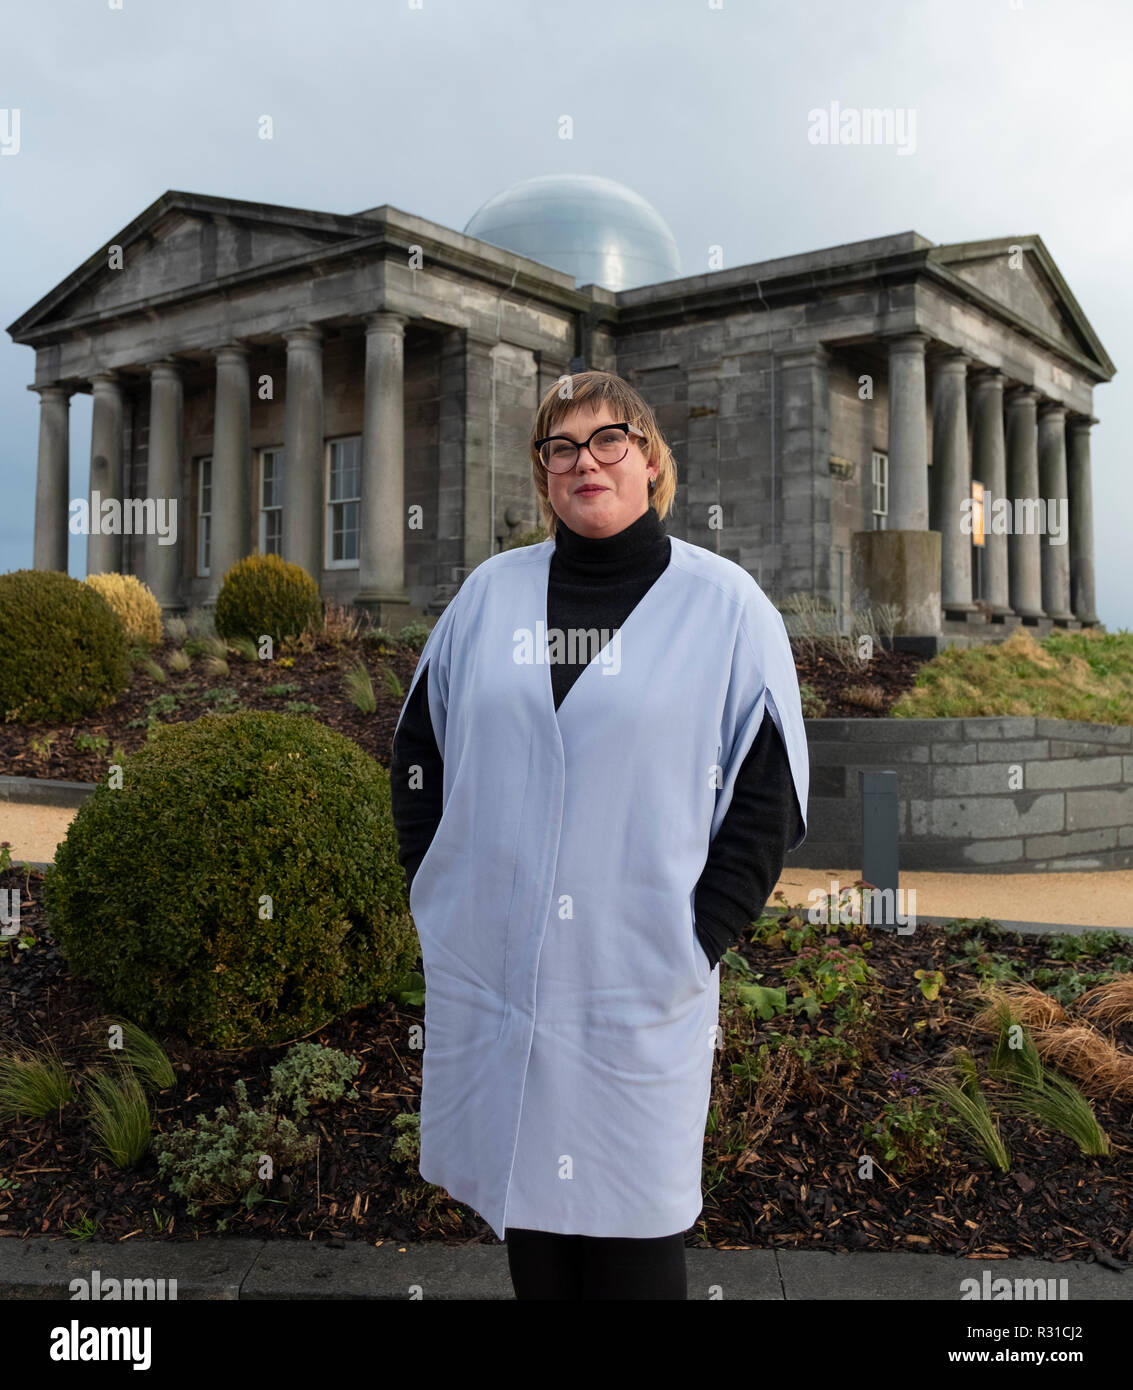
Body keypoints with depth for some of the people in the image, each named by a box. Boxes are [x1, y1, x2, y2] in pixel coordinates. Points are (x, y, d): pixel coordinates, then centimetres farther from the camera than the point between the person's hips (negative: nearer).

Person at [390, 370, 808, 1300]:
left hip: (637, 991, -3)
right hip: (485, 972, 3)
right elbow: (419, 748, 12)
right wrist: (433, 893, 4)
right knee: (525, 1212, 18)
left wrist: (695, 947, -9)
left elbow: (768, 796, -4)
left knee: (633, 1246, 9)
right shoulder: (491, 590, 7)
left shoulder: (725, 604, -3)